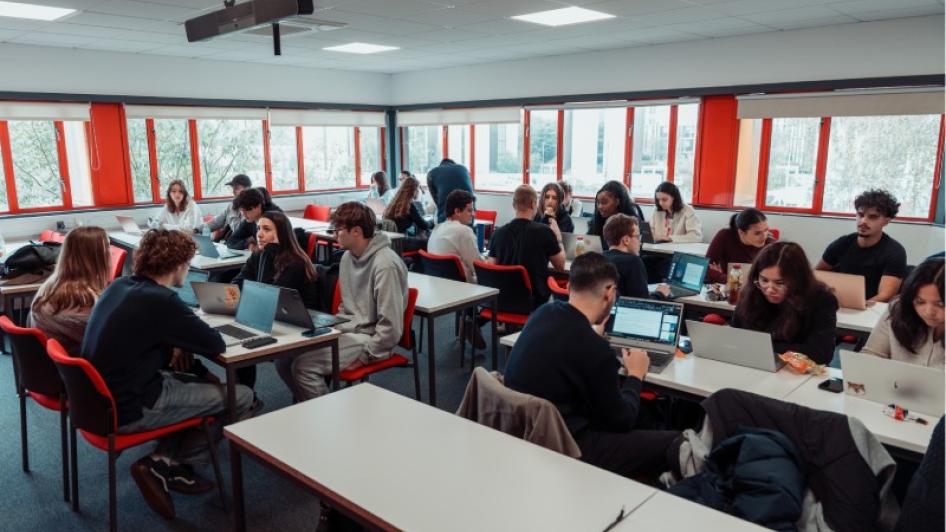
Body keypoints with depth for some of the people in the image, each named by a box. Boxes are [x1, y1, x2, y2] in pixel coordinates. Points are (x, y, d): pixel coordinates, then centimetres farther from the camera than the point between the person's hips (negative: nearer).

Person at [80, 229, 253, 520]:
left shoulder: (119, 286, 4)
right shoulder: (161, 300, -22)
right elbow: (217, 345, -12)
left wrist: (173, 344, 5)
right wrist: (186, 341, 8)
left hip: (101, 396, 9)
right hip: (129, 409, -9)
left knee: (198, 381, 25)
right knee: (241, 397, -4)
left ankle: (170, 462, 17)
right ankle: (164, 464, 3)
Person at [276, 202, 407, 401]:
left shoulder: (385, 265, -22)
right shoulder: (348, 256, 8)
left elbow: (391, 327, -22)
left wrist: (363, 357, -17)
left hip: (367, 337, -9)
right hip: (344, 330, 9)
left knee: (304, 367, -20)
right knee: (283, 359, -2)